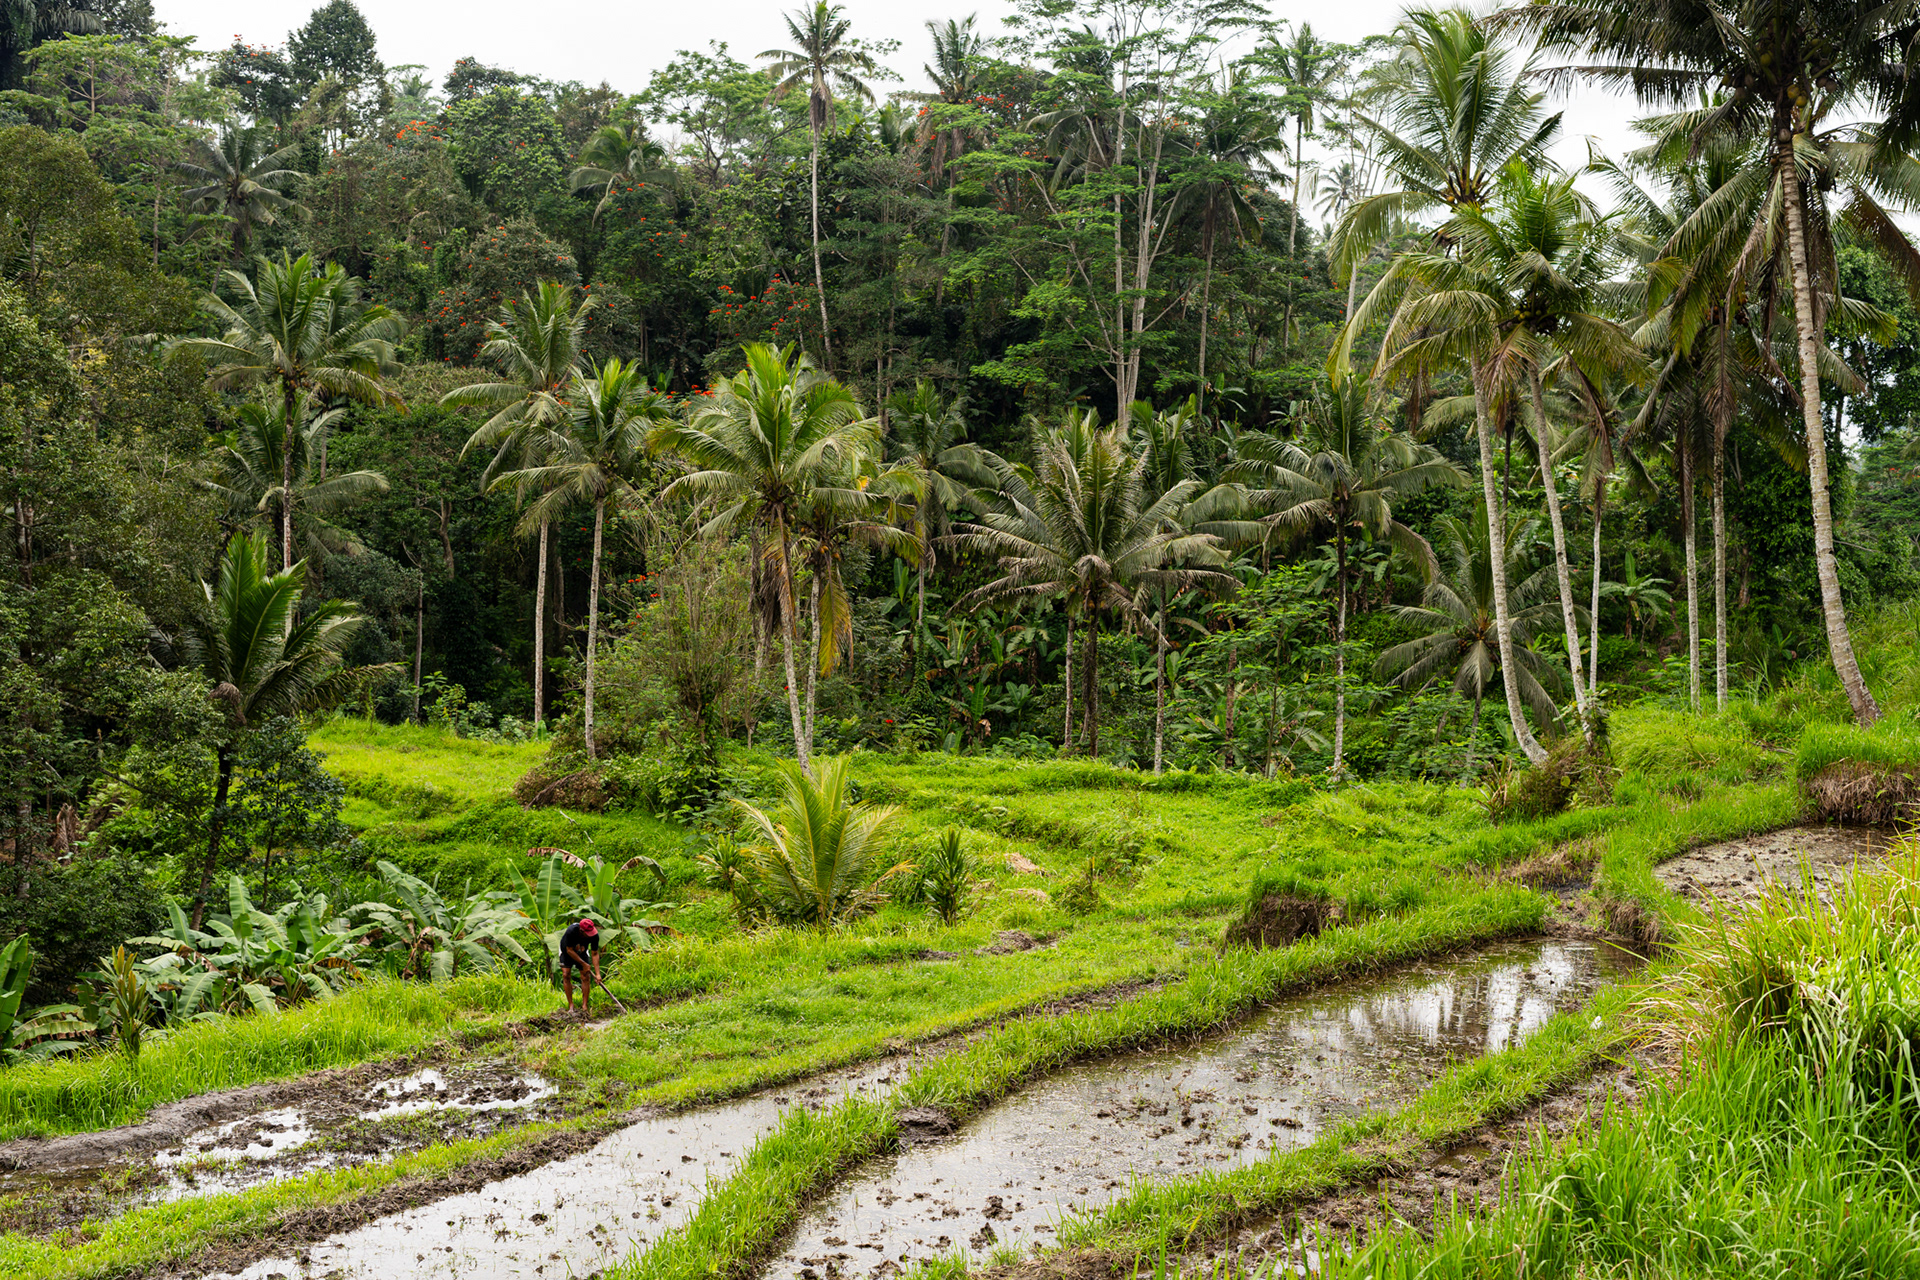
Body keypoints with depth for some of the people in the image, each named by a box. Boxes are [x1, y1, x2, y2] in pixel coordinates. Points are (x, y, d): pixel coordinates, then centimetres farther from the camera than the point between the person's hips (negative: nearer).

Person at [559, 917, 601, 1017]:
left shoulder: (594, 935, -30)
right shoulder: (571, 931, -39)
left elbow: (595, 954, -20)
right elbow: (569, 950, -26)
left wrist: (597, 974, -25)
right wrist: (583, 964, -24)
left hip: (582, 951, 2)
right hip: (566, 950, -2)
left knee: (586, 977, -9)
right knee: (566, 975, -15)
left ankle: (584, 1007, -6)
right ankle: (571, 1005, -9)